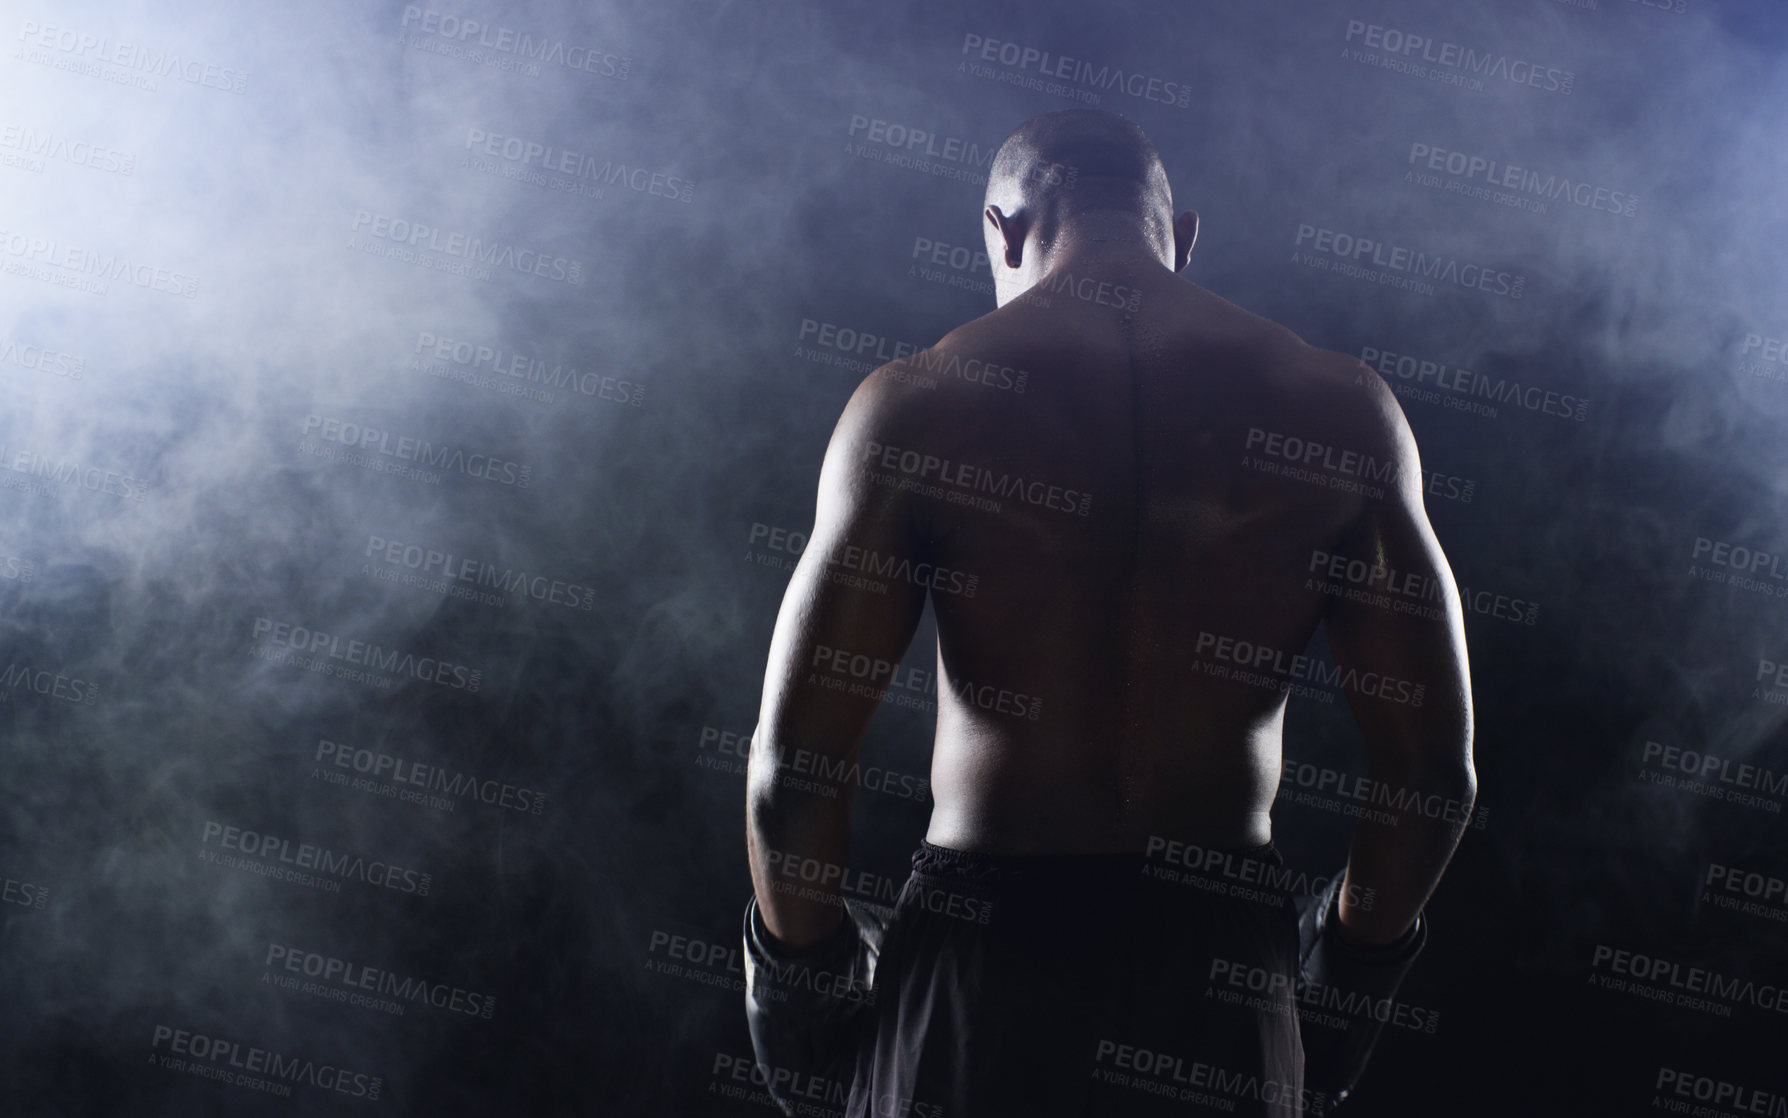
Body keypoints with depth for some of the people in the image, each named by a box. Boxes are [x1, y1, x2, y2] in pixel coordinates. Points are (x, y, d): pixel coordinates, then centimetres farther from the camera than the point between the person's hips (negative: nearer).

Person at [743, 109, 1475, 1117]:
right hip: (1224, 975, 2)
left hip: (979, 954, -1)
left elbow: (793, 768, -8)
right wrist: (1350, 968, 17)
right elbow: (1434, 776, 0)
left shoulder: (919, 402, -5)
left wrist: (805, 969, 9)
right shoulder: (1344, 409, -1)